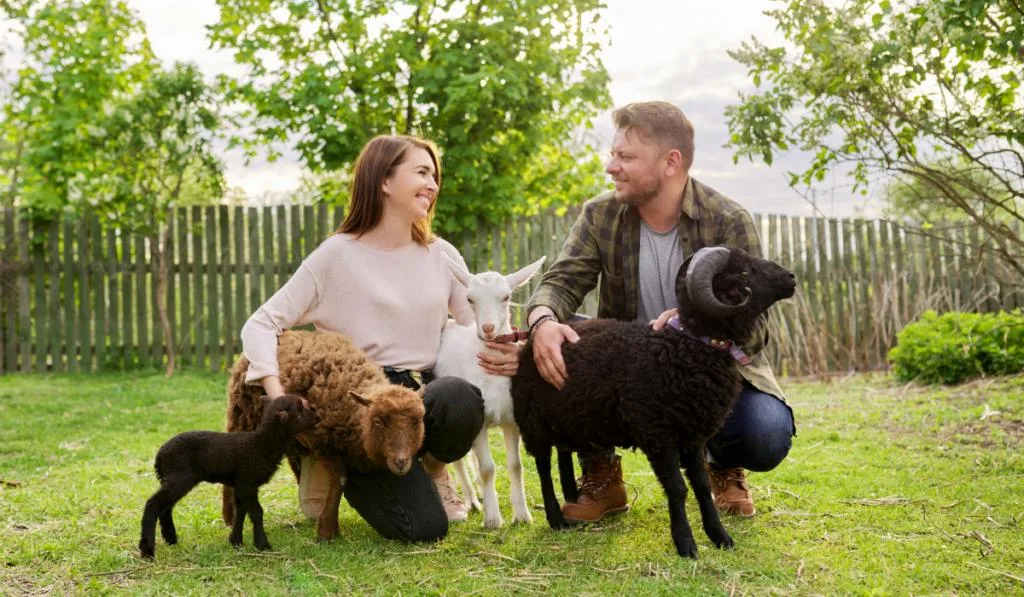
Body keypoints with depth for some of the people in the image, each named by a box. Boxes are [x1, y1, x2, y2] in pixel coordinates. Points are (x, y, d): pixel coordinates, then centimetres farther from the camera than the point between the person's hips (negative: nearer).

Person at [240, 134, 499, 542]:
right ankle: (349, 470, 11)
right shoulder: (338, 255, -3)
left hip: (427, 392, 3)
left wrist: (500, 352, -19)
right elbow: (261, 324, -5)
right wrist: (278, 396, -22)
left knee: (460, 398, -36)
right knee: (424, 526, -22)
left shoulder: (441, 255, 9)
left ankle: (429, 467, 1)